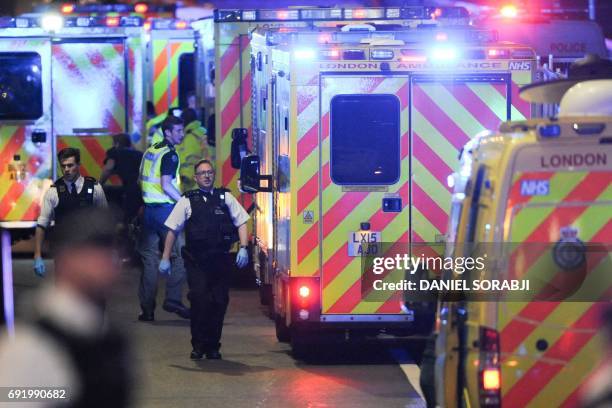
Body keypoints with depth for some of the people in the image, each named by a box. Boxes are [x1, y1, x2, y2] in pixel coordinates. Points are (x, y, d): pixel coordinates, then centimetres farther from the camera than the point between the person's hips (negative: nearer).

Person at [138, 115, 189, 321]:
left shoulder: (150, 151, 14)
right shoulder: (170, 155, -11)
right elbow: (166, 186, -20)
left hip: (149, 209, 8)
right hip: (165, 209, -8)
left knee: (149, 259, 7)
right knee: (177, 256, 0)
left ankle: (147, 309, 6)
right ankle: (173, 300, -5)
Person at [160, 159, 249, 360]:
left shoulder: (225, 198, 11)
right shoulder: (187, 201, 7)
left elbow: (241, 222, 11)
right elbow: (172, 230, 8)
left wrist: (243, 249, -3)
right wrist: (165, 258, 3)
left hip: (220, 260, 2)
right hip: (196, 262, -2)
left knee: (219, 303, 1)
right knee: (199, 301, -13)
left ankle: (213, 346, 11)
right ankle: (198, 346, -4)